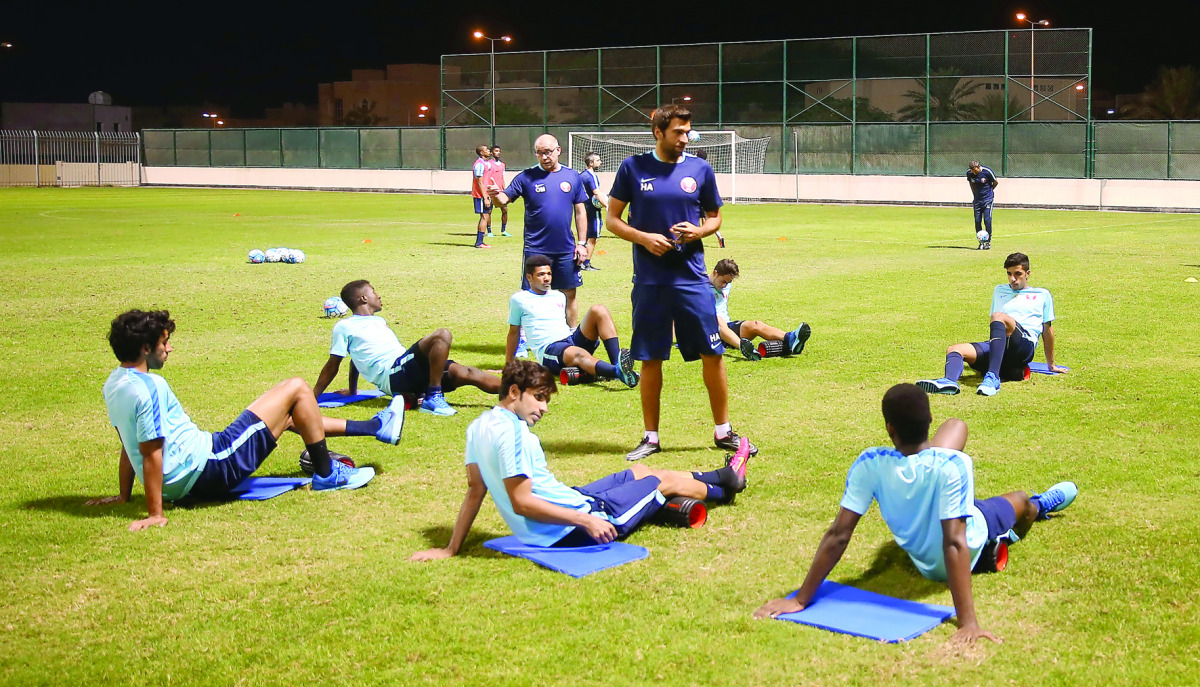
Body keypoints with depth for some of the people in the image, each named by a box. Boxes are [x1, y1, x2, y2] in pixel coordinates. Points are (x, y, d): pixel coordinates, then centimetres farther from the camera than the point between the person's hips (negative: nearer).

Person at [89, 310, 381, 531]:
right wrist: (155, 514, -22)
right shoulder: (148, 387, -24)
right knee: (296, 389, -3)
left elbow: (129, 446, 14)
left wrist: (124, 495, 20)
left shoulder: (114, 384, 6)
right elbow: (151, 454, -24)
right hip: (209, 469, -10)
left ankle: (375, 428, 37)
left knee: (286, 414, 25)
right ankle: (327, 475, 11)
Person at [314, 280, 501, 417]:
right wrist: (312, 397, 4)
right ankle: (433, 398, -30)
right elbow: (333, 365, 6)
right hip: (394, 375, -8)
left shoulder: (379, 321, 29)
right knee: (442, 335, -26)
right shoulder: (344, 327, 4)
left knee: (466, 373, -7)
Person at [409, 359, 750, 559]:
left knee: (639, 472, 26)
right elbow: (521, 502, -28)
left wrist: (451, 549, 7)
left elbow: (475, 490, 4)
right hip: (568, 530, -9)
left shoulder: (479, 426, 3)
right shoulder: (511, 432, -26)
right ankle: (723, 487, 42)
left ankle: (718, 477, 48)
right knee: (665, 479, 12)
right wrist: (585, 520, -25)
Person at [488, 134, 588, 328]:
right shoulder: (527, 177, -1)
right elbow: (505, 199, -7)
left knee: (569, 295, 10)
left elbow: (580, 212, 9)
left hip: (566, 250, 2)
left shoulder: (572, 176, 5)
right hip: (535, 249, -2)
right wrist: (495, 196, -30)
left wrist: (581, 243, 5)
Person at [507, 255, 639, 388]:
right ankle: (618, 372, -70)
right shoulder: (519, 299, 10)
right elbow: (514, 332, 16)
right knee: (577, 353, -41)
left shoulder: (559, 296, 25)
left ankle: (617, 361, -37)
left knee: (598, 310, -17)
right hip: (548, 349, -6)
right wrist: (508, 366, 19)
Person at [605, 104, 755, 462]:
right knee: (650, 359, 5)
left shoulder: (700, 169, 5)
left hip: (692, 277, 1)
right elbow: (613, 219, 5)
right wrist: (644, 237, -12)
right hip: (649, 280, -1)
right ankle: (651, 437, 17)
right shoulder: (633, 167, 1)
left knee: (713, 354, -1)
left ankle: (723, 431, 14)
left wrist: (699, 231, -7)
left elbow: (715, 216, 14)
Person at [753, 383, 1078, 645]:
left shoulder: (869, 464, -31)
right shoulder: (952, 466, -40)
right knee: (1020, 500, 32)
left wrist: (801, 599, -26)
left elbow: (838, 535, -31)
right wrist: (968, 622, -43)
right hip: (975, 553, -3)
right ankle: (1039, 506, 70)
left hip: (920, 557, 3)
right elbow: (955, 544, -42)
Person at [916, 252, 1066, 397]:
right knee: (954, 350, -22)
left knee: (999, 317, -35)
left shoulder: (1042, 295, 22)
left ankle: (993, 378, -50)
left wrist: (1051, 364, 23)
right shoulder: (999, 291, 34)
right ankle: (949, 381, -57)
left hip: (1025, 344, -5)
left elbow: (1047, 329, 22)